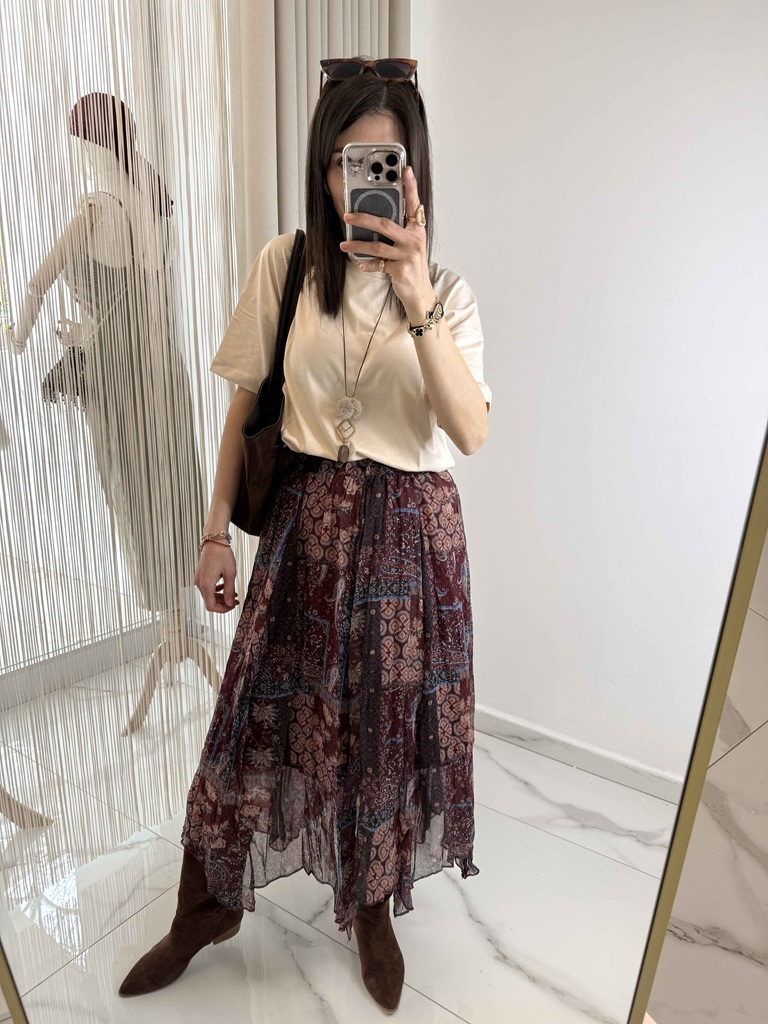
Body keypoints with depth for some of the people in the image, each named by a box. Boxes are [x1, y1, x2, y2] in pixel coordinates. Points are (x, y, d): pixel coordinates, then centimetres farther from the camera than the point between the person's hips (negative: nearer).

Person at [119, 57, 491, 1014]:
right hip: (307, 519, 0)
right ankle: (205, 906, 37)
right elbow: (245, 405, 4)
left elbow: (471, 432, -15)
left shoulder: (447, 290, 0)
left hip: (411, 529, 1)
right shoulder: (284, 264, 2)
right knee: (261, 710, 8)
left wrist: (417, 299, -25)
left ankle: (372, 906, 41)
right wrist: (215, 531, 3)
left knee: (392, 719, 11)